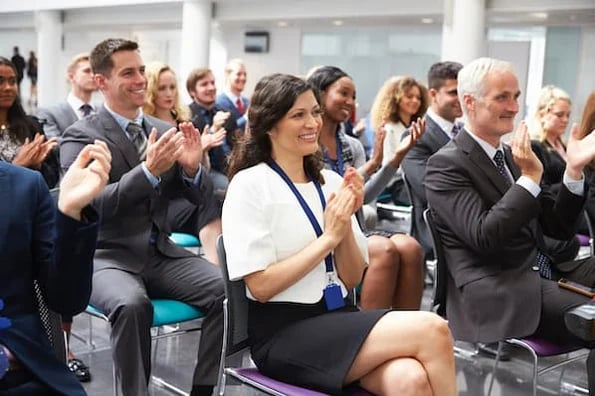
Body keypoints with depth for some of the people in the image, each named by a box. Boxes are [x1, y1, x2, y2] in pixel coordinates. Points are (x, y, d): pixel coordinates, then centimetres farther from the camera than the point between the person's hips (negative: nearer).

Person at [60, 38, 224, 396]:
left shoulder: (164, 131, 10)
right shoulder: (81, 136, -5)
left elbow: (199, 196, 9)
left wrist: (193, 167, -14)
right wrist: (148, 171, -29)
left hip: (160, 252, 5)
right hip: (107, 256, -4)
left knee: (227, 289, -19)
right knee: (133, 304, -36)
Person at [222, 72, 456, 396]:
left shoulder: (331, 181, 11)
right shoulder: (249, 185, -5)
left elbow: (351, 280, 11)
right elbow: (261, 286, -12)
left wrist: (345, 223, -6)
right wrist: (329, 236, -12)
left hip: (338, 319, 5)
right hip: (284, 334, -5)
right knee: (431, 330, -23)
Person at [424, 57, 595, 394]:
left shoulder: (513, 155, 16)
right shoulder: (447, 164, -7)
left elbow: (559, 228, 13)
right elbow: (484, 237, -20)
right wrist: (530, 177, -18)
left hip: (544, 275, 8)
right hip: (499, 293, -8)